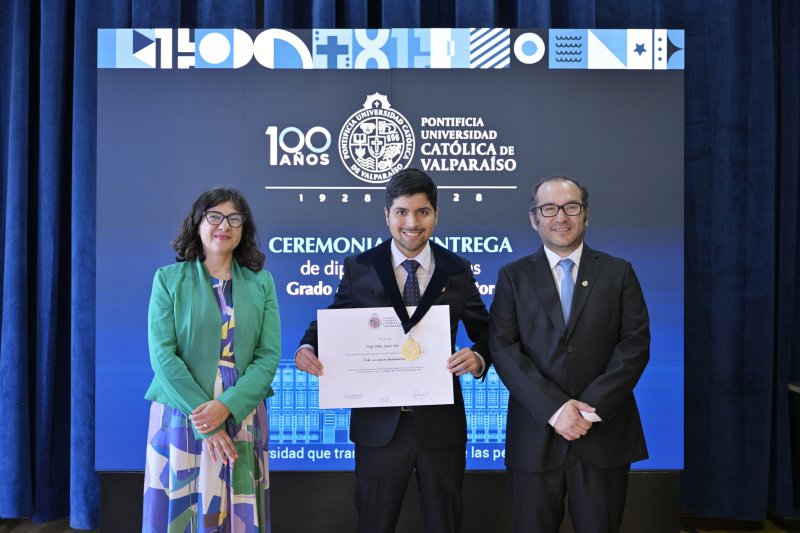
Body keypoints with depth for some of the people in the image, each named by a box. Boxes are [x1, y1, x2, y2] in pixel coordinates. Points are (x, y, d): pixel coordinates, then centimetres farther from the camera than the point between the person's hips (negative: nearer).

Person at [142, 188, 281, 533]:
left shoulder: (262, 282, 4)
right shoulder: (168, 279, 0)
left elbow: (269, 356, -2)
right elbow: (162, 355, -8)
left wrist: (226, 407, -16)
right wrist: (202, 418, -15)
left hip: (242, 419, 2)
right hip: (181, 417, -1)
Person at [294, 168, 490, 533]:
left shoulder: (457, 271, 1)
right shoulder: (359, 268, -2)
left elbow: (485, 331, 7)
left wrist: (478, 357, -15)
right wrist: (307, 348, -16)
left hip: (441, 422, 1)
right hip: (379, 422, -1)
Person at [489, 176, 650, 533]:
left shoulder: (619, 273, 6)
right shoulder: (513, 276, 5)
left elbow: (636, 343, -1)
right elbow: (502, 347, -5)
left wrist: (594, 406, -13)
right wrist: (555, 408, -15)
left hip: (605, 435, 0)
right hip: (534, 435, 0)